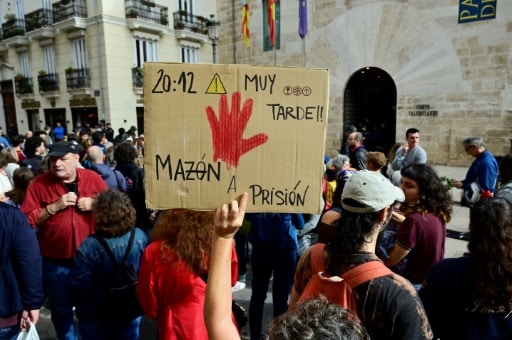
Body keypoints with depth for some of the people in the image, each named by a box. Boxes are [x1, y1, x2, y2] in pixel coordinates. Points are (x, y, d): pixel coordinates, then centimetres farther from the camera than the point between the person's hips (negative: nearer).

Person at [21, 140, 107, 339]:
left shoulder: (93, 178, -4)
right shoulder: (39, 183, -7)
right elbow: (27, 220, -9)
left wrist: (94, 204, -15)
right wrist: (54, 207, -21)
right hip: (55, 262, 0)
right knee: (61, 310, 19)